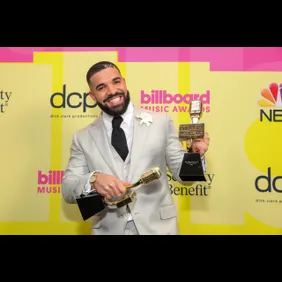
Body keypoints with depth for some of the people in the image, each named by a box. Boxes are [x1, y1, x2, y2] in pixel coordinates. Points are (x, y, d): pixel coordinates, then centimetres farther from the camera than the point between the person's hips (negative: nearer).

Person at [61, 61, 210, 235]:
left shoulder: (161, 122, -3)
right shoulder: (83, 138, 1)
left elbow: (182, 173, 1)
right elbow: (68, 190, -2)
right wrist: (93, 180, -22)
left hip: (158, 227, -1)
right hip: (108, 230, 1)